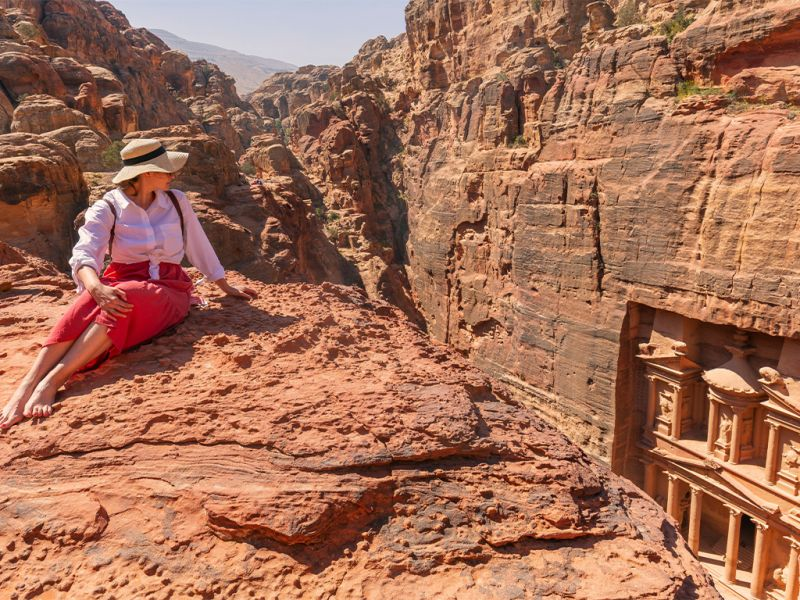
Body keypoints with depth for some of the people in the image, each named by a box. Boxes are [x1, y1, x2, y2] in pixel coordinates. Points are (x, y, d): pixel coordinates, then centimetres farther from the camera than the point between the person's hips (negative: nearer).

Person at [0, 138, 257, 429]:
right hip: (123, 281, 0)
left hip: (169, 288, 0)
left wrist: (226, 287, 22)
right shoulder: (107, 208, -2)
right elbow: (83, 254, -16)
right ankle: (26, 387, -49)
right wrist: (97, 288, -38)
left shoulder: (176, 201, 7)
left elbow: (199, 245, 17)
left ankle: (51, 382, -49)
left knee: (128, 298, -37)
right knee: (89, 302, -37)